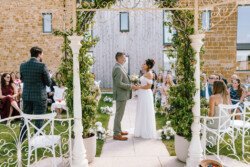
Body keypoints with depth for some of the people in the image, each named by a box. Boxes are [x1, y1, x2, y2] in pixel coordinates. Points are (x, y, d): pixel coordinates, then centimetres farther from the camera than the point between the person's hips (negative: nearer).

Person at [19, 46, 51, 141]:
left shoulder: (23, 65, 2)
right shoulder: (42, 66, -14)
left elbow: (22, 79, 16)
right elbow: (49, 83, -9)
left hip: (26, 96, 5)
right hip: (39, 96, -5)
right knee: (39, 120, 5)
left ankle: (21, 140, 28)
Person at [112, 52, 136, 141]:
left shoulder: (119, 67, 14)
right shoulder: (118, 68, -19)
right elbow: (119, 83, -25)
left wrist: (130, 85, 12)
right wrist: (130, 86, -17)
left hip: (122, 94, 11)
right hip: (121, 95, -11)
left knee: (119, 114, 18)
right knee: (119, 114, -4)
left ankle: (118, 130, 29)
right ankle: (116, 134, 5)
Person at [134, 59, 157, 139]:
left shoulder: (149, 73, -15)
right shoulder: (146, 73, 14)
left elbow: (148, 86, -19)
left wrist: (139, 87, -11)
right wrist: (138, 86, 7)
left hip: (146, 95, -10)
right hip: (142, 95, 10)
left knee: (146, 113, -1)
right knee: (142, 113, 14)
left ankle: (147, 133, 10)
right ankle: (143, 131, 24)